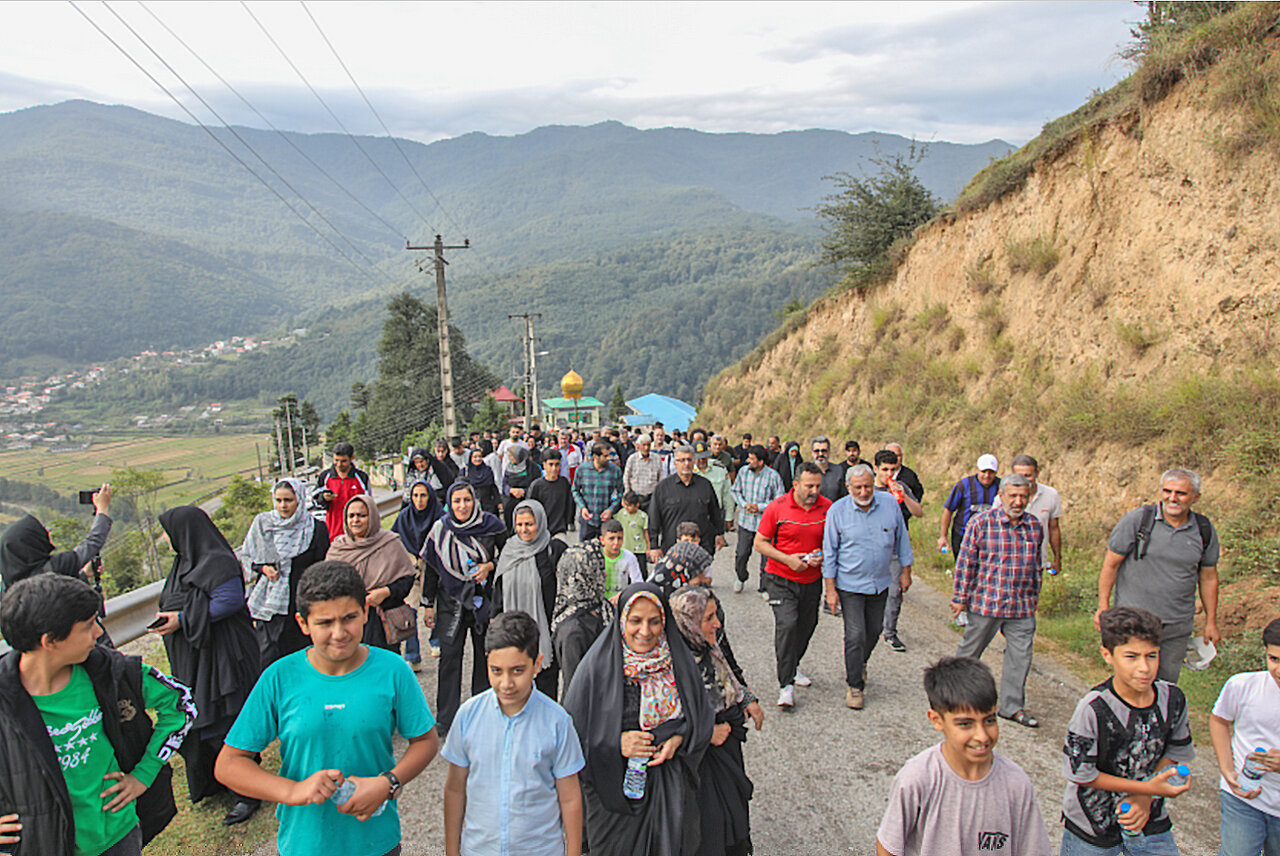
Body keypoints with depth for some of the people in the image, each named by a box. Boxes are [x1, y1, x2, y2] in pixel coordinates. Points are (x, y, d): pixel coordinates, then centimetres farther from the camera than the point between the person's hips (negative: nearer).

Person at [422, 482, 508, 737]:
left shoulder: (491, 525, -7)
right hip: (451, 599, 1)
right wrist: (428, 604, 6)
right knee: (450, 655, -4)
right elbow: (431, 568, 6)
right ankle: (446, 719, 7)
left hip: (485, 598, 0)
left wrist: (489, 566, -13)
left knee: (485, 654, 8)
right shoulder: (440, 529, -2)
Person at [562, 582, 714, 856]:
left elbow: (702, 718, 5)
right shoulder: (598, 666, -12)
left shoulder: (679, 662, -3)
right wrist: (616, 743, -20)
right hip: (617, 789, -2)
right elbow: (571, 728, -8)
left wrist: (677, 740, -13)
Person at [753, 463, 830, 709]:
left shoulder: (828, 508, -4)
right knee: (787, 624, -16)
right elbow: (760, 543, -7)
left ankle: (792, 666, 42)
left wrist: (823, 556, -11)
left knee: (807, 625, 15)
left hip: (812, 580, 4)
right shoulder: (777, 508, -12)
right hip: (781, 579, -4)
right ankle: (786, 684, -8)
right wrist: (788, 559, -18)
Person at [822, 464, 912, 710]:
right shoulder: (837, 511, -14)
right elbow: (829, 552, -8)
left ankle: (859, 664, 45)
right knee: (855, 635, -6)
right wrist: (831, 589, -9)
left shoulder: (890, 504, -7)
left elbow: (901, 540, 7)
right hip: (850, 585, -3)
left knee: (873, 631, 17)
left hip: (881, 583, 3)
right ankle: (855, 686, 11)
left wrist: (905, 571, 9)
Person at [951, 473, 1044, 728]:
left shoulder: (1035, 526, 6)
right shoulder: (981, 522, -9)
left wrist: (1034, 598, 19)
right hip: (985, 602, -4)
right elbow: (966, 562, -6)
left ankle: (1013, 705, 25)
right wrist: (961, 598, -5)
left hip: (1022, 607, 4)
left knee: (1021, 656, 8)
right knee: (970, 651, 9)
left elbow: (1035, 566, 17)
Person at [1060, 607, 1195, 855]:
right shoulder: (1093, 709, -26)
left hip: (1150, 821, 4)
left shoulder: (1173, 699, -11)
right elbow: (1080, 772, -18)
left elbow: (1173, 753, 3)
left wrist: (1146, 798, -9)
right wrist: (1148, 787, -17)